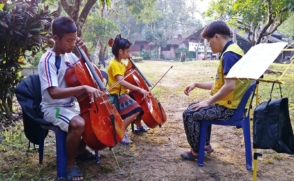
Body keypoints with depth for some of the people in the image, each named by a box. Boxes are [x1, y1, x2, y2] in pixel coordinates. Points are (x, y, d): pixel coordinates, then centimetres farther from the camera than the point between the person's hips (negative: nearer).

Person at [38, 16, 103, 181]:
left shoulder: (69, 55, 3)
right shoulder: (48, 60, -20)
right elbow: (54, 92, -32)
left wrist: (85, 51, -1)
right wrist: (84, 88, -40)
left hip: (70, 105, 8)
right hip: (53, 107, -8)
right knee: (78, 124, -33)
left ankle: (81, 148, 20)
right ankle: (71, 164, -9)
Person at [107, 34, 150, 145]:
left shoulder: (121, 64, 12)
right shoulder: (114, 64, -18)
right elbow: (122, 82, -31)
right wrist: (139, 89, -33)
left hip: (123, 93, 10)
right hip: (117, 95, -10)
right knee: (136, 109, -27)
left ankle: (139, 126, 38)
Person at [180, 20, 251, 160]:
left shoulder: (229, 55, -20)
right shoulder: (231, 52, 13)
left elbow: (230, 86, -30)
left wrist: (208, 102, -19)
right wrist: (197, 84, 15)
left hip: (228, 108, -11)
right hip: (228, 104, 11)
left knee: (189, 114, -7)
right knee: (195, 108, 22)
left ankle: (196, 151, 10)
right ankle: (205, 145, 26)